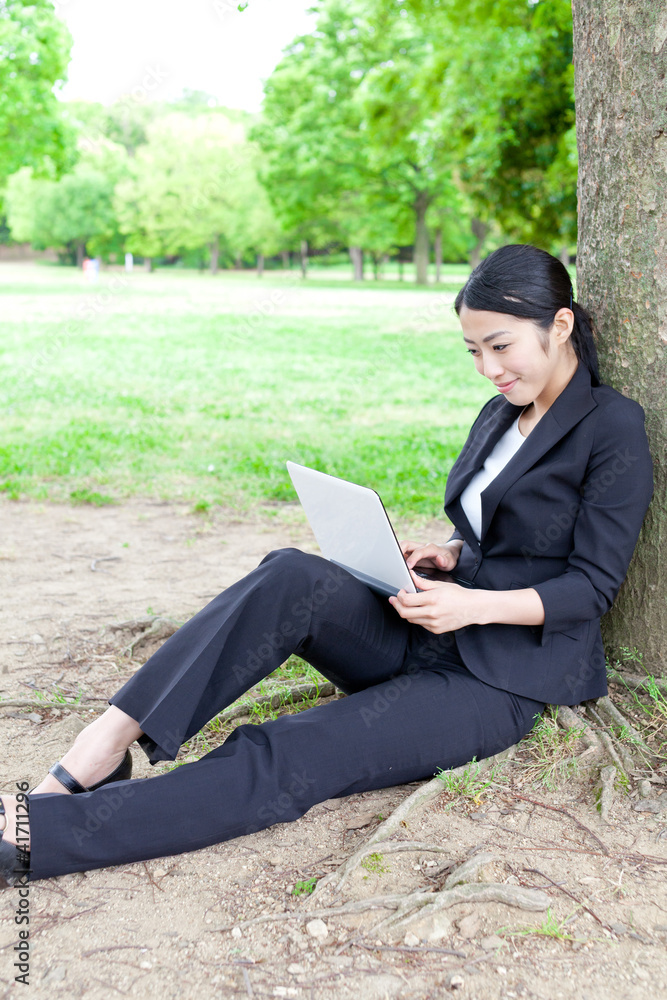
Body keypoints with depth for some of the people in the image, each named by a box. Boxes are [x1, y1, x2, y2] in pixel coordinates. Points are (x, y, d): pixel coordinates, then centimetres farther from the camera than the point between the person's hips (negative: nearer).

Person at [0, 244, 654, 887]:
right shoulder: (499, 415, 15)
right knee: (292, 579, -26)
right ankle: (109, 742, -30)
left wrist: (475, 604, -24)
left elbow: (594, 584, -11)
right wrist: (450, 554, 1)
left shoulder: (614, 427, -7)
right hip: (430, 639, 7)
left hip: (503, 682, -7)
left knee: (286, 761, -27)